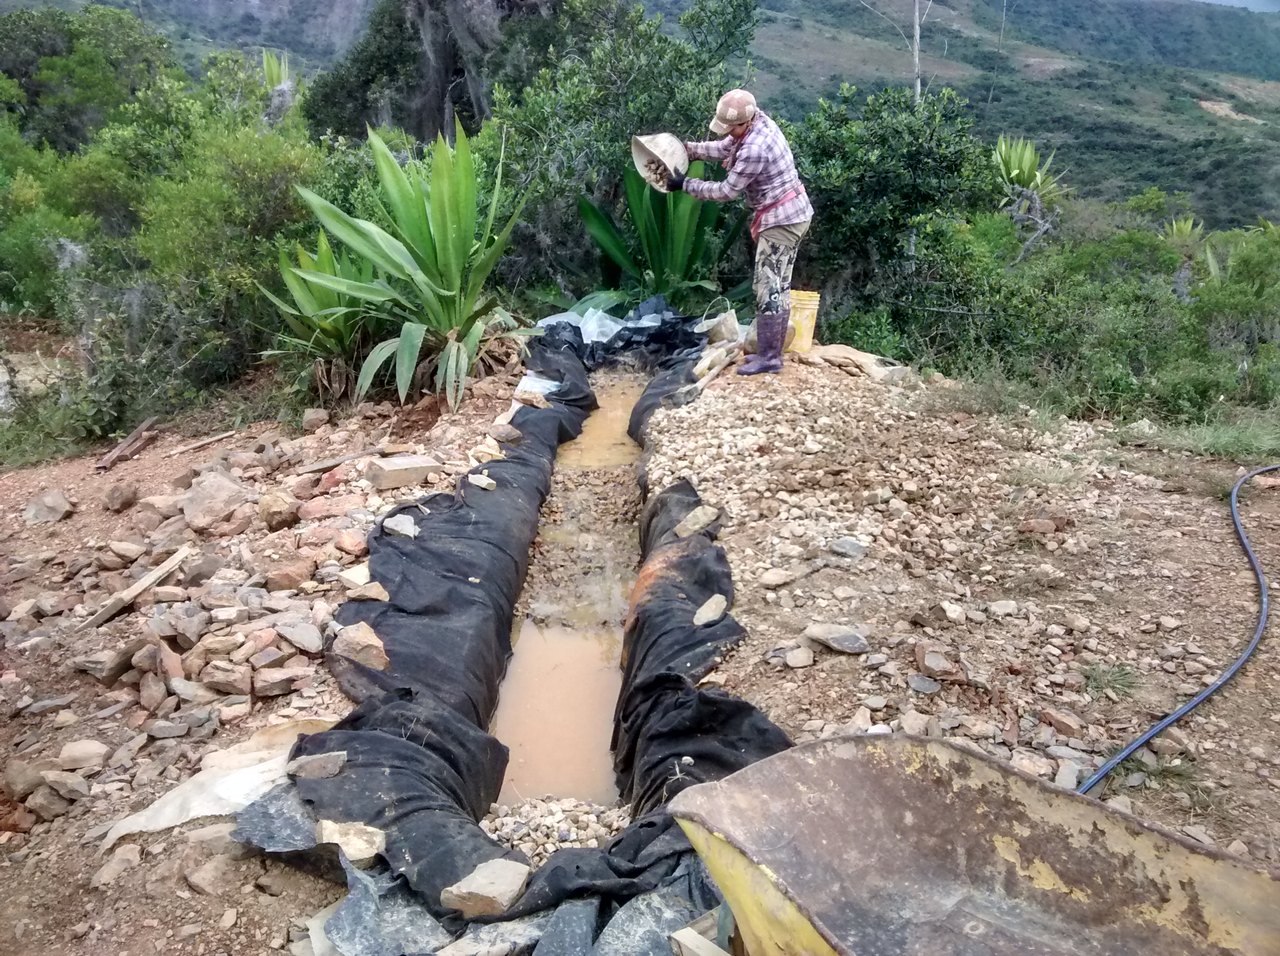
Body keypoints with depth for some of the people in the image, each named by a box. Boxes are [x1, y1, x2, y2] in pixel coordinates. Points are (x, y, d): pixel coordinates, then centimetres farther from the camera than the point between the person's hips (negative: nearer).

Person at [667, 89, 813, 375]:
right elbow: (724, 148, 15)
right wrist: (687, 148, 5)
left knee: (768, 287, -7)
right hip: (792, 215, 10)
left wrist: (685, 184, -12)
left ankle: (768, 358, -3)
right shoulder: (758, 120, 1)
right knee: (778, 286, 12)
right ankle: (772, 351, 19)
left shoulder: (755, 149, -27)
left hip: (781, 220, -10)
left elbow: (727, 191, -19)